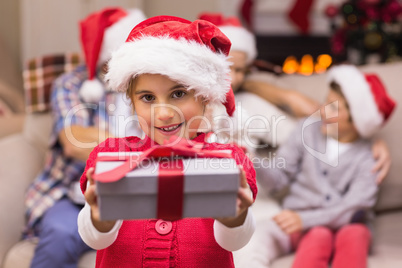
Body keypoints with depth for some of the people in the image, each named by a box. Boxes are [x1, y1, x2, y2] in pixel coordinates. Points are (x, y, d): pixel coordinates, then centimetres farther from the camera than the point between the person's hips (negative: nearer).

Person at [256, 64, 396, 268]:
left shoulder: (366, 157, -4)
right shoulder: (308, 130, 1)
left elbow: (352, 208, -13)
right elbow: (277, 178, 1)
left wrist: (304, 219, -26)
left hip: (346, 224, 0)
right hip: (303, 226, 1)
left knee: (354, 235, -33)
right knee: (318, 237, -32)